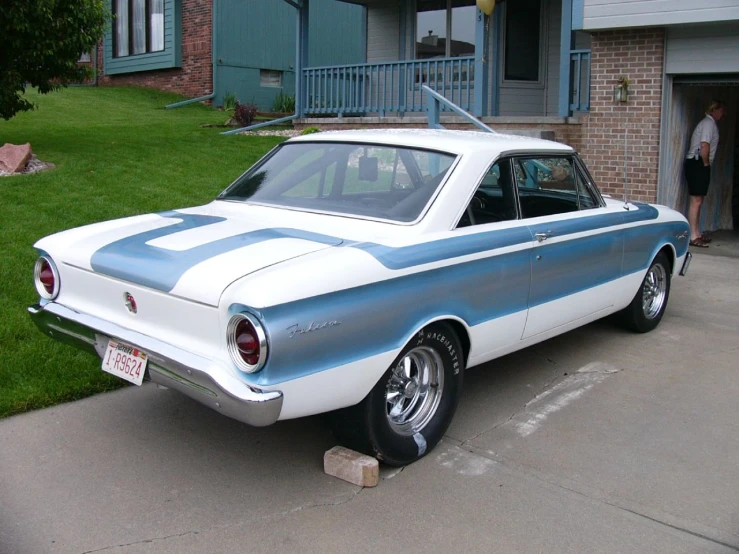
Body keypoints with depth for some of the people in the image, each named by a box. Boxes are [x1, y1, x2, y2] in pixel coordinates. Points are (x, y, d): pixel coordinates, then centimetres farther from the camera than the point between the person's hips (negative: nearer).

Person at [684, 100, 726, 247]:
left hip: (698, 165, 10)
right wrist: (706, 164, -10)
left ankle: (697, 233, 20)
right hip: (698, 164, -10)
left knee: (698, 201, 13)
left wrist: (706, 164, 12)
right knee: (696, 201, -10)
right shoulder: (709, 123, -11)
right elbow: (704, 146, -21)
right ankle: (693, 236, -10)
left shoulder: (709, 123, 20)